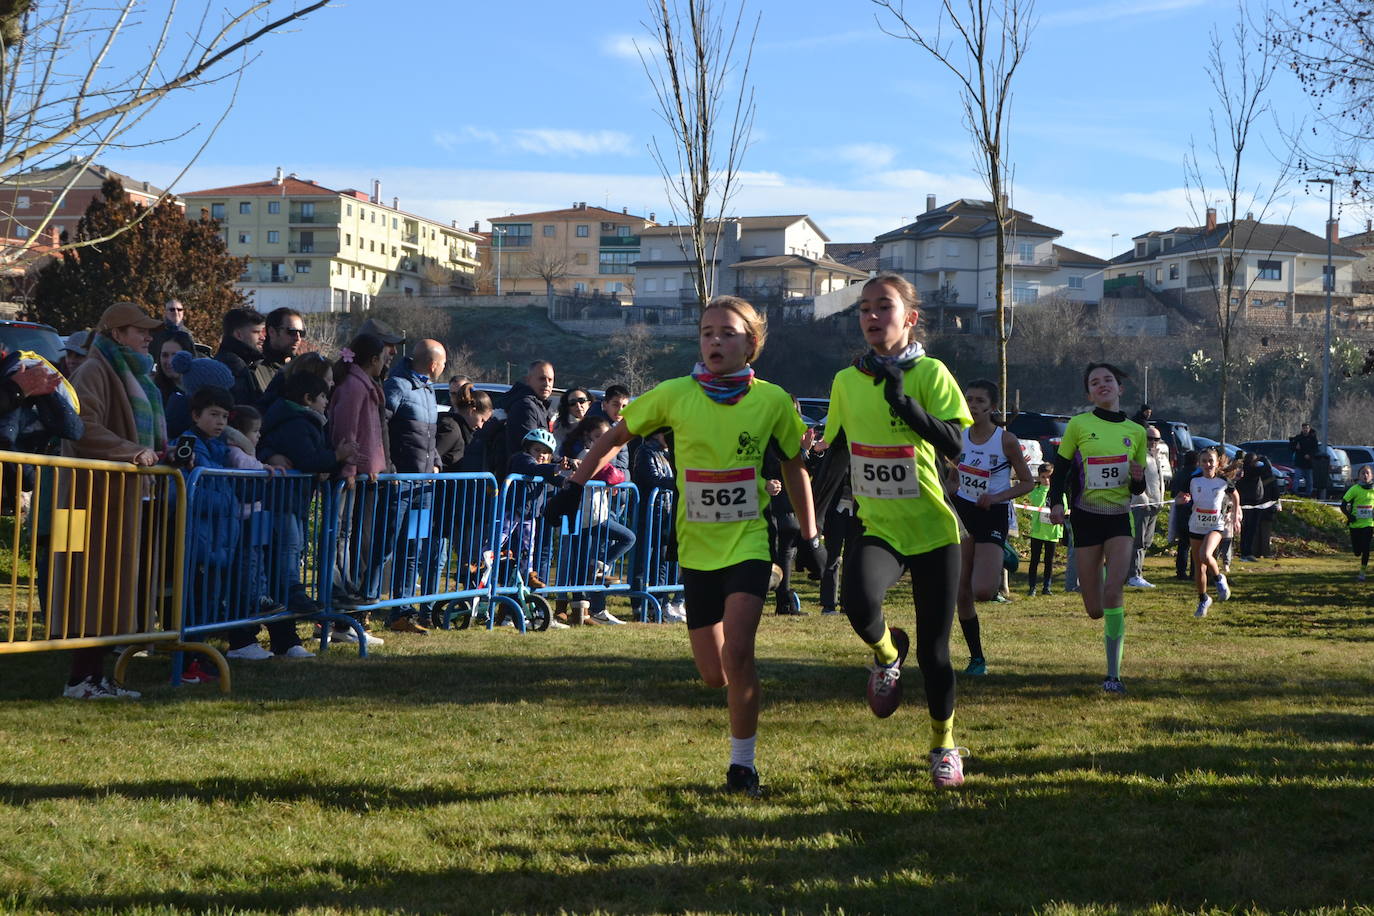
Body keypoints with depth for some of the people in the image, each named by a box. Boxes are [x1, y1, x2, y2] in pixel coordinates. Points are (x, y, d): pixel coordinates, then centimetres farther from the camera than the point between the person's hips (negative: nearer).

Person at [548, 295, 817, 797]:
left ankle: (742, 763, -3)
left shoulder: (772, 401, -6)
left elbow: (794, 466, 9)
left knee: (736, 651, -21)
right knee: (713, 675, 4)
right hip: (697, 548, 2)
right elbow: (615, 437, 6)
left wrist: (809, 534, 12)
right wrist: (575, 486, -1)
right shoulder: (674, 396, -7)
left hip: (749, 543, -2)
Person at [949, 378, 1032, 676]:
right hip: (962, 512, 4)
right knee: (962, 594, 1)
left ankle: (1000, 567, 17)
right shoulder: (958, 437, 2)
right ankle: (976, 658, 13)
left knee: (983, 591, -19)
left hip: (993, 515, -4)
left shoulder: (1006, 440, -11)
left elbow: (1027, 482, -5)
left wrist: (997, 497, -17)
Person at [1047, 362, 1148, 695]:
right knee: (1095, 610, 1)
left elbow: (1139, 488, 14)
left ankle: (1113, 673, -11)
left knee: (1112, 593, -17)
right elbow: (1060, 469, 3)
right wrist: (1055, 503, -13)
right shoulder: (1079, 425, -1)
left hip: (1120, 518, 1)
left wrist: (1138, 478, -9)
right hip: (1086, 518, -1)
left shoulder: (1136, 431, 7)